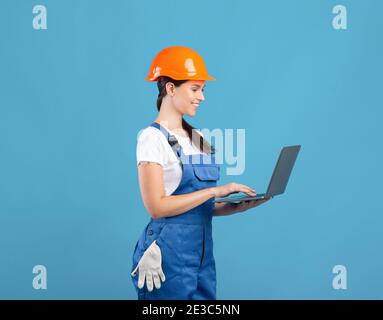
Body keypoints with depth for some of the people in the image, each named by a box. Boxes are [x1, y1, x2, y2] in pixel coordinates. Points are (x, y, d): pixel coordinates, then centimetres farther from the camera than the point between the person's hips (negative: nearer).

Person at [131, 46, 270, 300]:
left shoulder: (197, 139, 12)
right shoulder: (153, 138, -9)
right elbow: (157, 206, -18)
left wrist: (238, 206, -2)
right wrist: (215, 190, -18)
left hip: (202, 251, 7)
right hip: (169, 253, -7)